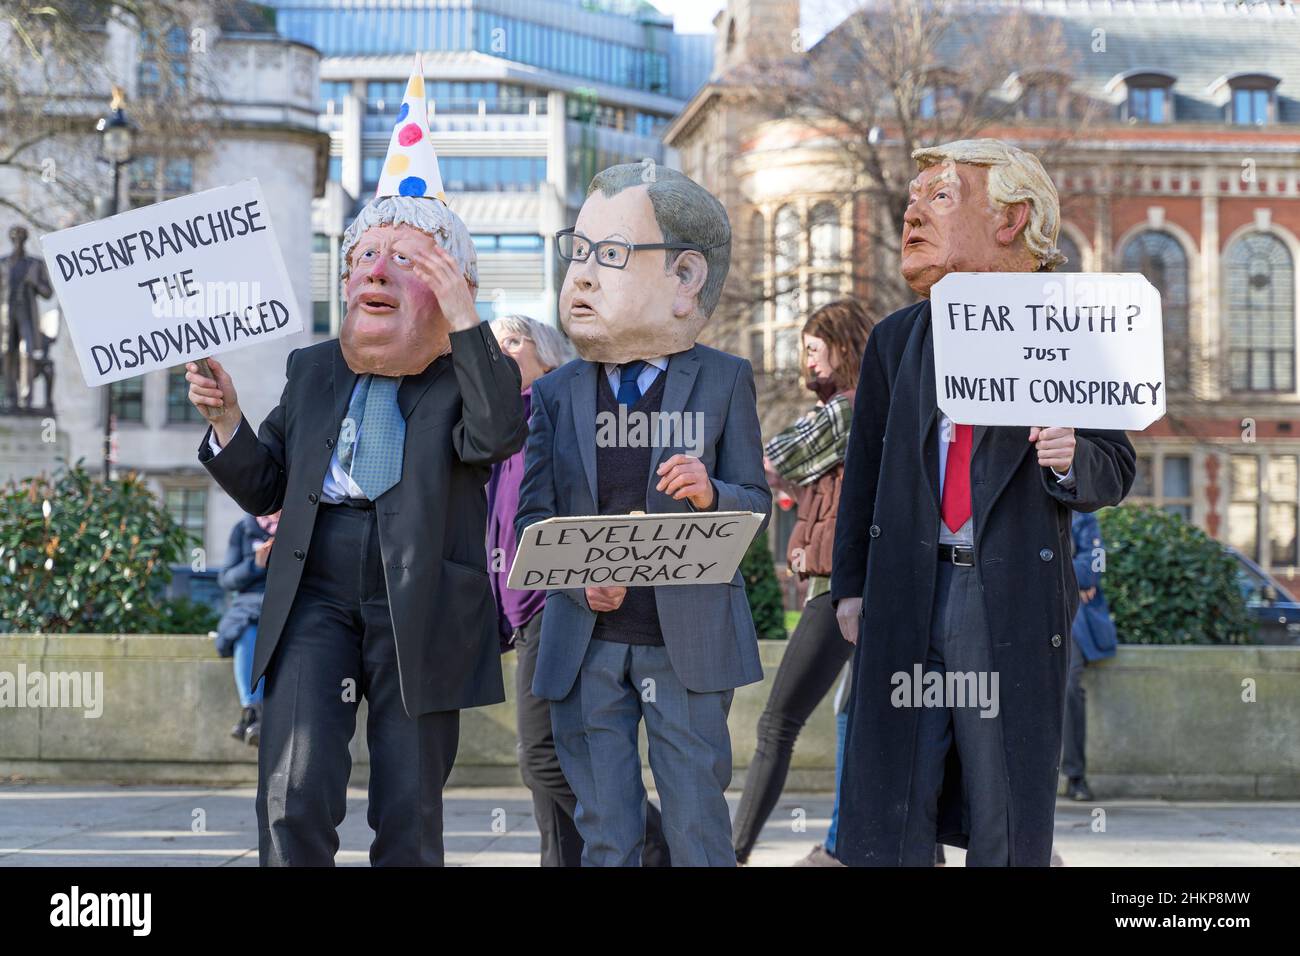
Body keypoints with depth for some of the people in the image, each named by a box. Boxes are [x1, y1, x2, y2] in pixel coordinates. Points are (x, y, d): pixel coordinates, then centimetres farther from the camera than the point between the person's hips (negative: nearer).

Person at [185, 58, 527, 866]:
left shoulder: (465, 374, 0)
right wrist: (226, 415, -4)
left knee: (409, 815, 7)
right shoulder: (313, 370, 12)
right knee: (295, 801, -11)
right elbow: (264, 490, 14)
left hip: (421, 612, -2)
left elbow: (498, 435, -23)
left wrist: (462, 320, -27)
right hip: (318, 601, 3)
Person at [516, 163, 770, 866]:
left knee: (698, 833, 3)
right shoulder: (555, 393, 7)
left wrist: (711, 494, -23)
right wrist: (579, 577, -16)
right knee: (605, 839, 8)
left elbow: (757, 504, 0)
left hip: (688, 643, -2)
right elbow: (531, 516, 4)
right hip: (585, 643, 2)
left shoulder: (724, 381, 1)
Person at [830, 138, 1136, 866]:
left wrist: (1072, 460, -18)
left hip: (1015, 607, -3)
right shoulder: (896, 341, 13)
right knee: (886, 817, 4)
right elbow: (864, 472, 14)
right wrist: (851, 584, 8)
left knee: (1009, 824, 5)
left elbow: (1115, 469, 4)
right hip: (906, 601, 3)